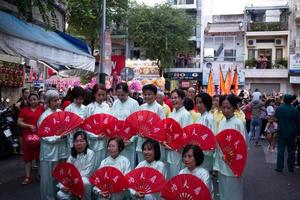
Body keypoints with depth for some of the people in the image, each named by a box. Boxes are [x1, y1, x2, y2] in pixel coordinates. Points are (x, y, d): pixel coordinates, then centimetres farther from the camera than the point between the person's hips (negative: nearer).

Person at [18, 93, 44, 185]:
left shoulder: (42, 109, 5)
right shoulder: (24, 110, 5)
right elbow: (19, 122, 1)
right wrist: (29, 126, -11)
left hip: (40, 135, 0)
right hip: (28, 135, 0)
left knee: (40, 156, 8)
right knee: (27, 156, 5)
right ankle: (27, 177, 14)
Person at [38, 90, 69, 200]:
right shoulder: (45, 116, -12)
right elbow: (45, 137, -15)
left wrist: (66, 133, -1)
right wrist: (60, 137, -23)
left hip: (61, 150, 6)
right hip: (50, 152, -5)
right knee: (50, 177, 5)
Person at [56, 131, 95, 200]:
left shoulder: (90, 153, -10)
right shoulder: (72, 155, 6)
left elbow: (86, 173, -15)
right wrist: (62, 185, -21)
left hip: (84, 183, -4)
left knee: (84, 182, -38)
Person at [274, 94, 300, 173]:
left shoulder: (279, 109, -8)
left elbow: (276, 119, 2)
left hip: (282, 133, -1)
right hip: (292, 133, 2)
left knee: (280, 150, 3)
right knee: (291, 151, 10)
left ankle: (279, 167, 2)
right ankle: (291, 168, 16)